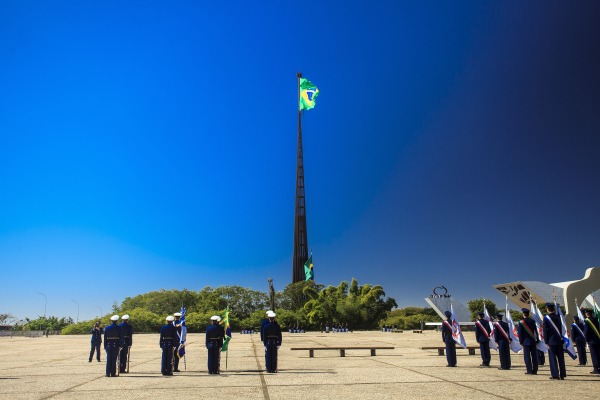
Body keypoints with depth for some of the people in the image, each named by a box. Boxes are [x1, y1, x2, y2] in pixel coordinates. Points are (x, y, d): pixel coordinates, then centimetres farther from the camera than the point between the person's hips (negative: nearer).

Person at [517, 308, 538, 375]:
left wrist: (521, 341, 1)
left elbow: (519, 333, -6)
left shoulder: (521, 322, -7)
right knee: (534, 356, 7)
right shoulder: (533, 321, 3)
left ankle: (529, 371, -2)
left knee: (527, 357, 0)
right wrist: (537, 340, 14)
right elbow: (536, 331, 7)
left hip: (526, 342, -4)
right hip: (533, 341, 4)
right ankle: (534, 371, 10)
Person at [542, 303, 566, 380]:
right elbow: (561, 328, 9)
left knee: (552, 358, 1)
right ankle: (562, 374, 14)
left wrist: (546, 342, -4)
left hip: (551, 341, -4)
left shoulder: (546, 318, -8)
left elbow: (545, 330, -9)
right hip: (559, 340, 4)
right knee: (561, 358, 10)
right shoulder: (558, 316, 4)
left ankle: (555, 375, -1)